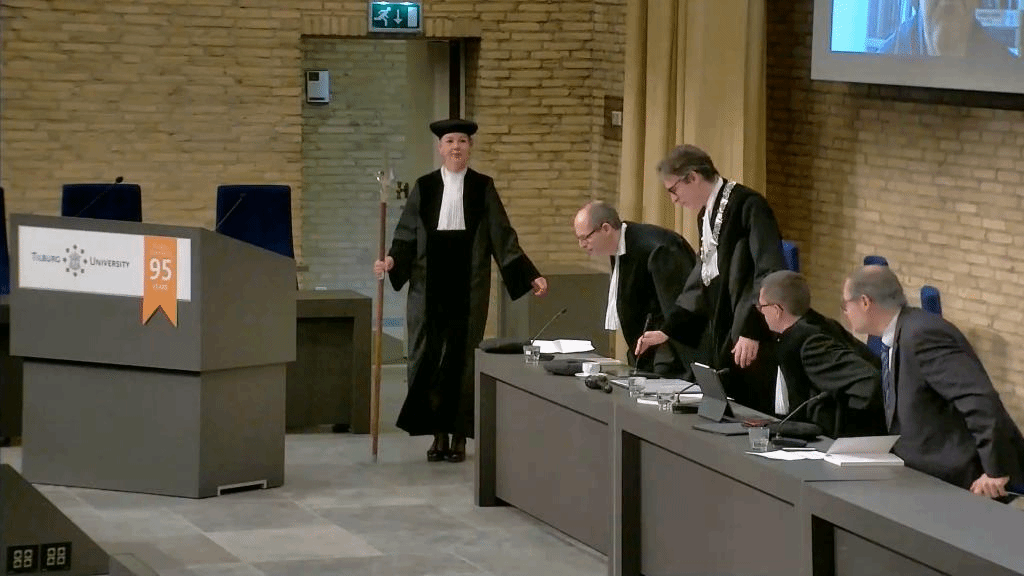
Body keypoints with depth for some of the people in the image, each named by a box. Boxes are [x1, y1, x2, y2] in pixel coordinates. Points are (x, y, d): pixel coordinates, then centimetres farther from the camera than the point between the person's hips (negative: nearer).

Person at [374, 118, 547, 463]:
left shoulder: (483, 188, 3)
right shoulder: (424, 187, 5)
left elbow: (503, 238, 2)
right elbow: (407, 235, 2)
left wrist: (531, 276, -5)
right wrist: (392, 260, -19)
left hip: (468, 286, -1)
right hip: (430, 286, 1)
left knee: (462, 357, 1)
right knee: (429, 357, -1)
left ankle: (459, 436, 8)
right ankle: (439, 434, 9)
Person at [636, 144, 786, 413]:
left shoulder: (748, 206, -12)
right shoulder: (707, 215, 17)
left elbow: (770, 273, -18)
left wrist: (751, 332, -21)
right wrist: (667, 331, 18)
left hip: (752, 344, -9)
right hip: (720, 340, 9)